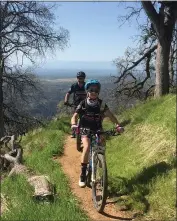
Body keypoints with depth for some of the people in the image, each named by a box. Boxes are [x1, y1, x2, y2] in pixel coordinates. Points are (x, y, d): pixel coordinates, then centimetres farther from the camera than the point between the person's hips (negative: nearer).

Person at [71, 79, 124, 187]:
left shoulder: (101, 104, -8)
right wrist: (74, 124, -39)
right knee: (87, 146, -27)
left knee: (102, 144, -24)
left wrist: (118, 125, -32)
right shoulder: (83, 104, -11)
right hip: (85, 129, -2)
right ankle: (83, 174, -16)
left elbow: (110, 114, -14)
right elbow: (74, 116, -16)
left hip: (98, 129, 2)